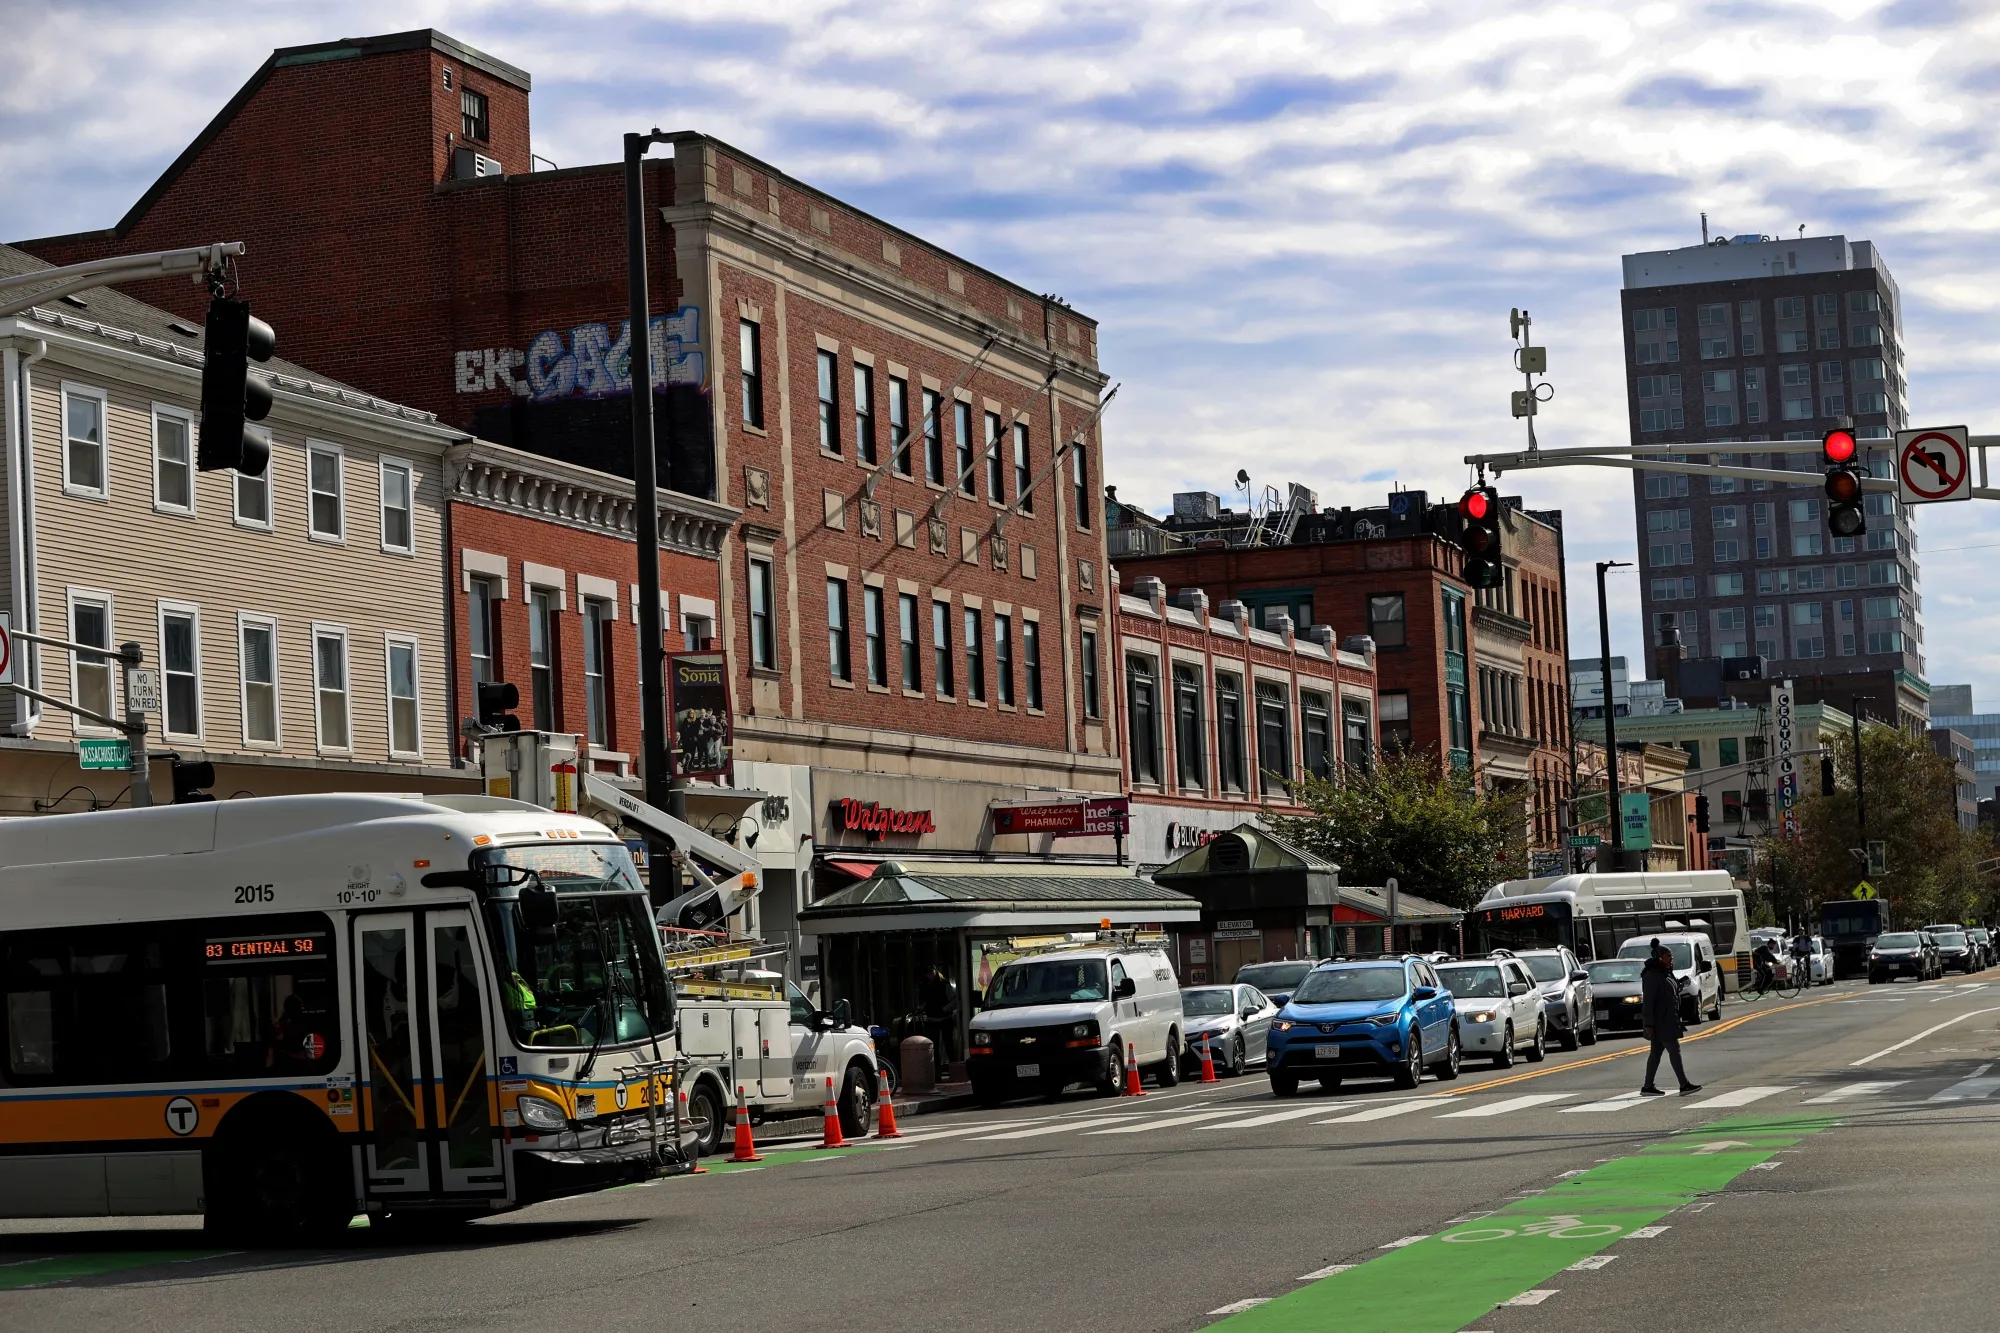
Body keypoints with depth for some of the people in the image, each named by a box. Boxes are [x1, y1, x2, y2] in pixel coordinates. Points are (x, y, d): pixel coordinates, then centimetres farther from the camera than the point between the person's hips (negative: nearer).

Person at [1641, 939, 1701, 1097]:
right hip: (1660, 1023, -10)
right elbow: (1648, 1001, -20)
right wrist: (1649, 1024, -23)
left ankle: (1648, 1087, 12)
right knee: (1674, 1050, -9)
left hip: (1667, 1021, 10)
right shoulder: (1652, 976, -16)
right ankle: (1684, 1085, -9)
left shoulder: (1665, 973, 15)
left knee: (1656, 1053, 10)